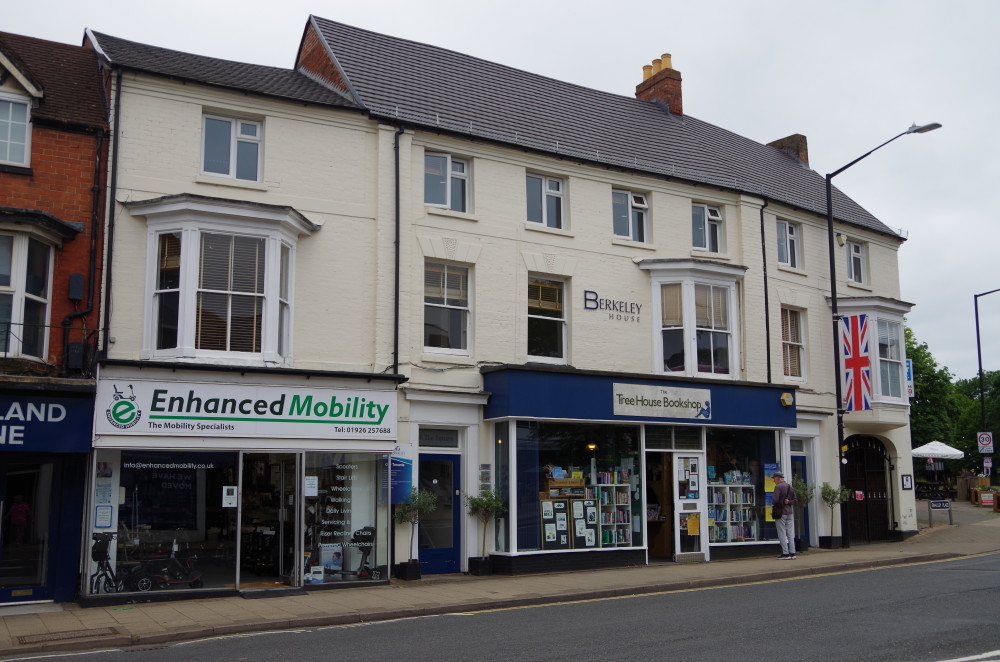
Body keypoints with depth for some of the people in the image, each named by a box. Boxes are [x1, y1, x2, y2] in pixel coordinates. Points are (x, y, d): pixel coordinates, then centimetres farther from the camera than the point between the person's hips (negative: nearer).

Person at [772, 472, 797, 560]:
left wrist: (773, 502, 1)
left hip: (781, 513, -7)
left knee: (782, 534, -4)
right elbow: (795, 500, 13)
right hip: (790, 512, 7)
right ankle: (792, 553, 7)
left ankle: (785, 553, -6)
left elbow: (775, 500, -20)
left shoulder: (778, 487, -11)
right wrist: (788, 502, 0)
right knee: (790, 533, 9)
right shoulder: (790, 487, 13)